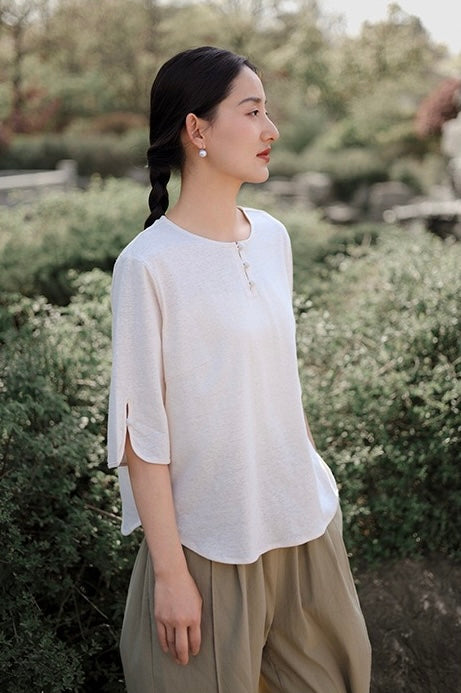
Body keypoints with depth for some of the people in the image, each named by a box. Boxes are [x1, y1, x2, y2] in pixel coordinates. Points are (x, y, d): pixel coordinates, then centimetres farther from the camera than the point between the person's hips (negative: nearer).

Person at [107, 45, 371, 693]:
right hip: (211, 542, -6)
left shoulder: (272, 237, 1)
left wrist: (314, 484, 13)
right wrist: (170, 572, -13)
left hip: (305, 520, 6)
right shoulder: (149, 264, -18)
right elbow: (141, 433, -15)